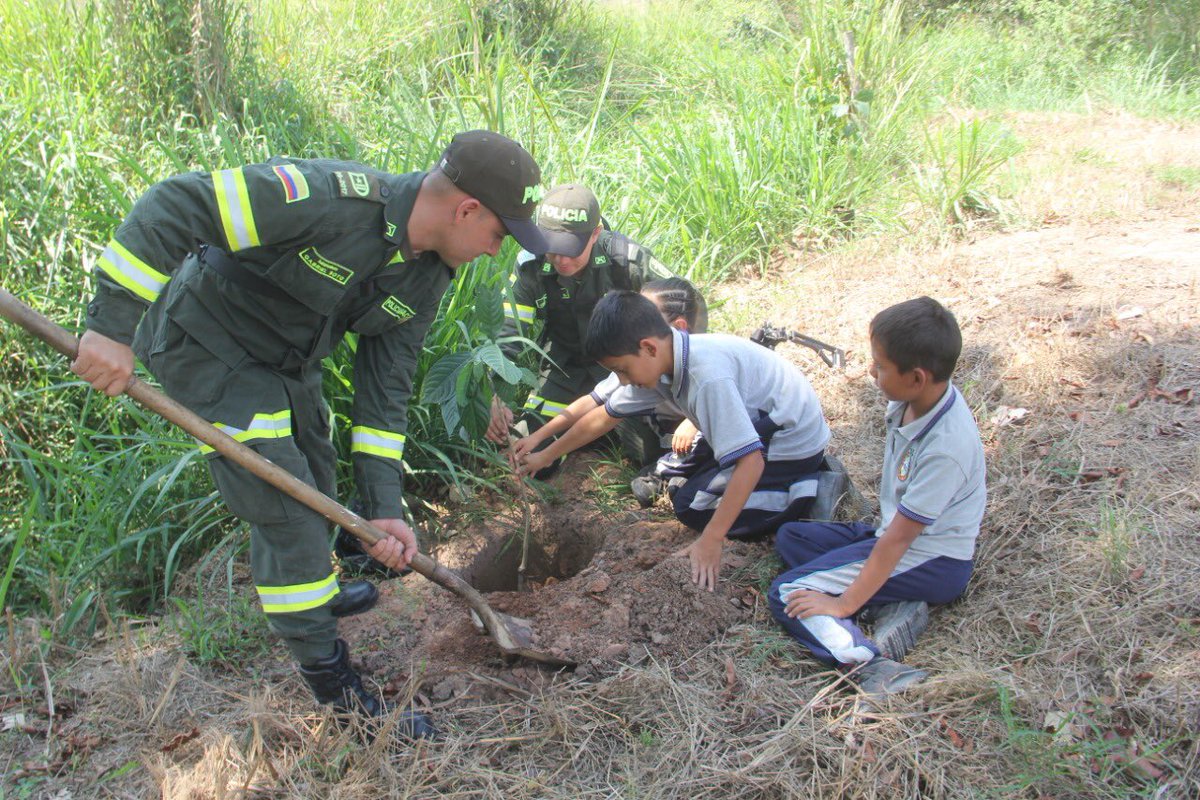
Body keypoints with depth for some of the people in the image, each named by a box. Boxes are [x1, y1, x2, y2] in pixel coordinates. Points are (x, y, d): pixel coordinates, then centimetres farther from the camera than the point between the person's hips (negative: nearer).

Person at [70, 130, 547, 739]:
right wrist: (113, 325, -34)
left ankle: (313, 592, 53)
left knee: (314, 482, 23)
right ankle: (336, 690, 7)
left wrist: (383, 506, -6)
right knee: (286, 511, -7)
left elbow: (385, 387, -2)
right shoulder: (331, 197, -35)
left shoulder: (427, 277, -8)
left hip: (286, 360, 8)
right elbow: (173, 204, -34)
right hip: (208, 345, -8)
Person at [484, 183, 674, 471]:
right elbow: (506, 334, -19)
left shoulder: (626, 258, -27)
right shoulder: (530, 266, -20)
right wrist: (495, 400, -33)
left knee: (651, 452, -12)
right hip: (565, 369, 2)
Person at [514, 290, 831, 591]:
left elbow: (751, 461, -37)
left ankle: (812, 494, -4)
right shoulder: (658, 362, -8)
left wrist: (711, 541, -35)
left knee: (692, 507, -6)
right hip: (759, 427, 9)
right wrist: (544, 457, 13)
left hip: (794, 446, -8)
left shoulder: (708, 376, -35)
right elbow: (604, 417, 6)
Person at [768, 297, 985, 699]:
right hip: (898, 532, 10)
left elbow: (899, 538, -25)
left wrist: (845, 604, -21)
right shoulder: (913, 400, -6)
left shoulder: (946, 448, -30)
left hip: (933, 561, -9)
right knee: (790, 537, 13)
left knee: (788, 595, -15)